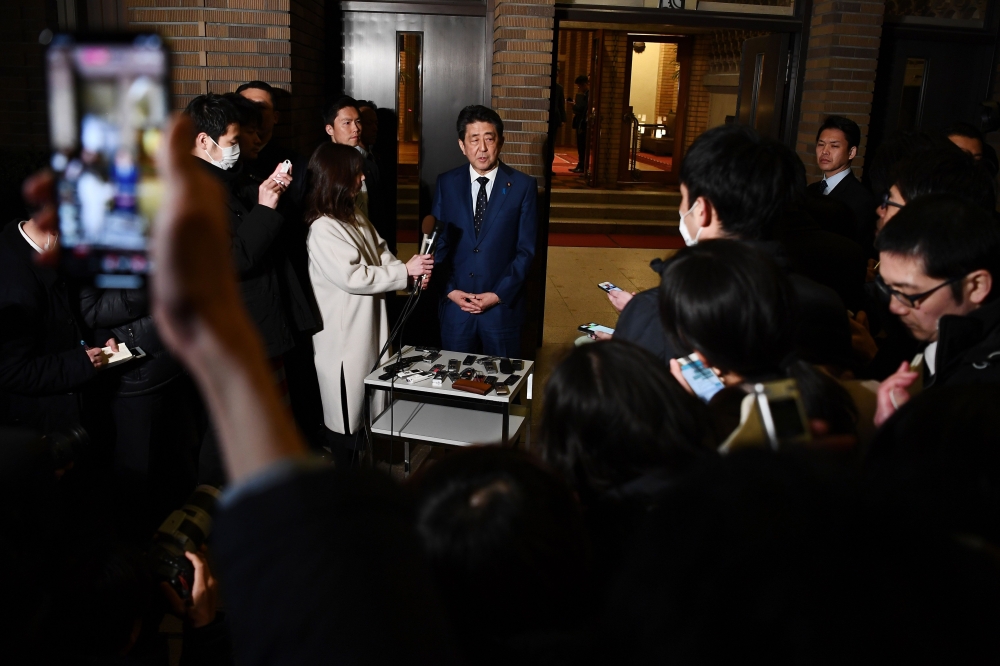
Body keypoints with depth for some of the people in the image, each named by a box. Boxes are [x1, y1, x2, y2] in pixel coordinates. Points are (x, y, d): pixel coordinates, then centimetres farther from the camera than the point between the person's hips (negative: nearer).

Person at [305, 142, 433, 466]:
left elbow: (381, 256, 9)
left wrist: (412, 272, -11)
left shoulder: (357, 218, 9)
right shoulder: (322, 228, -20)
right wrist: (405, 271, -19)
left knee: (366, 408, 20)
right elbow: (352, 277, -25)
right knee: (346, 414, 6)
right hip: (343, 337, -9)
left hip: (369, 329, 9)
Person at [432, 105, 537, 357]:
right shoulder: (446, 183, 3)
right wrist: (449, 290, -5)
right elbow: (438, 243, 6)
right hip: (455, 305, 2)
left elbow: (526, 249, -3)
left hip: (503, 305, -1)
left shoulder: (523, 186, -3)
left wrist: (499, 295, -11)